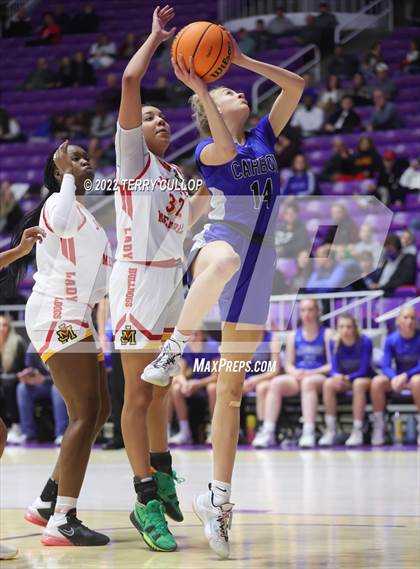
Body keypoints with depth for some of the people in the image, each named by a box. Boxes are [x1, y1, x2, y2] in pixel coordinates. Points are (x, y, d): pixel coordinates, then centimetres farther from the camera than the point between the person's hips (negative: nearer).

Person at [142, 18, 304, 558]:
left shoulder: (263, 137, 21)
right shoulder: (207, 150, 6)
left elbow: (296, 84, 17)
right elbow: (227, 149, -18)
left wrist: (242, 60, 14)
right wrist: (200, 89, -14)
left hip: (258, 261, 5)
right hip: (220, 239, -5)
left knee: (232, 389, 3)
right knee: (226, 259, -48)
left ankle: (218, 497, 7)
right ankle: (174, 347, -30)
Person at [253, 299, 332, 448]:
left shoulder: (326, 334, 7)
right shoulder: (293, 335, 17)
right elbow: (288, 365, 13)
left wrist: (311, 372, -15)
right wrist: (295, 372, -11)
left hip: (318, 376, -4)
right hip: (296, 377, 4)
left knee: (308, 382, -39)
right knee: (275, 383, -27)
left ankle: (308, 432, -47)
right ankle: (268, 431, -35)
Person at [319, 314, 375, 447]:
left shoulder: (365, 342, -16)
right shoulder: (334, 343, -6)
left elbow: (363, 369, -17)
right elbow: (334, 368, -8)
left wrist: (347, 378, -32)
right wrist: (337, 376, -32)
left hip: (364, 378, -3)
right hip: (344, 379, 3)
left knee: (358, 384, -38)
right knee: (328, 384, -28)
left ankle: (358, 431, -36)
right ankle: (330, 430, -24)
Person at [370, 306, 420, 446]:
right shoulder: (391, 340, -5)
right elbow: (386, 367, -8)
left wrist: (405, 376, -30)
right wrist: (395, 378, -29)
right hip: (397, 377, 3)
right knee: (377, 381, -26)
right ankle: (378, 428, -20)